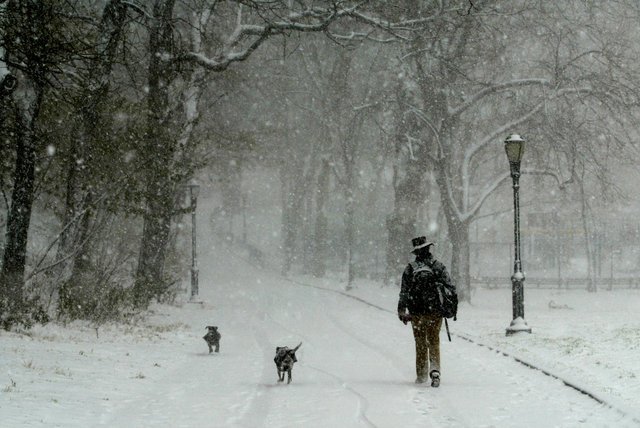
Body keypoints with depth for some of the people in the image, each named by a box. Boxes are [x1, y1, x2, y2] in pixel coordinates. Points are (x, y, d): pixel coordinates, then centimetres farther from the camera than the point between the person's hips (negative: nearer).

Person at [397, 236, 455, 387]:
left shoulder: (410, 269, -4)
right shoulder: (439, 267, -3)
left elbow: (404, 292, -4)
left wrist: (401, 311, 3)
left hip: (417, 313, 0)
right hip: (435, 312, 0)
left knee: (420, 343, 11)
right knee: (434, 342, 7)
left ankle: (421, 375, 14)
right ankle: (435, 369, -14)